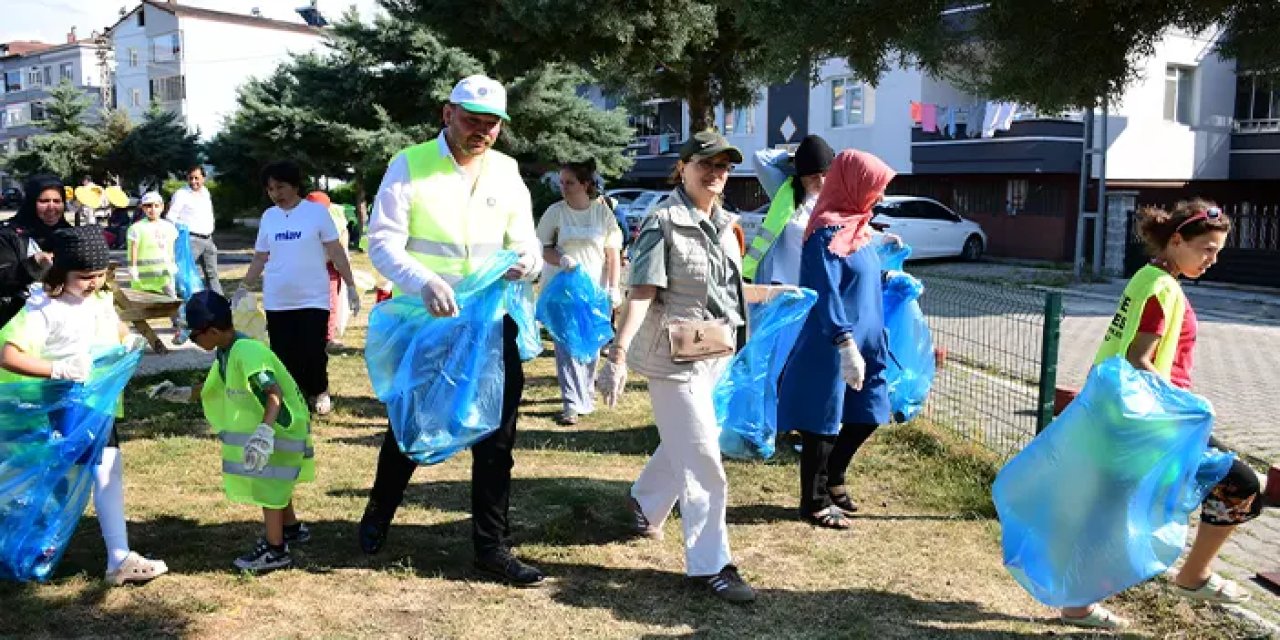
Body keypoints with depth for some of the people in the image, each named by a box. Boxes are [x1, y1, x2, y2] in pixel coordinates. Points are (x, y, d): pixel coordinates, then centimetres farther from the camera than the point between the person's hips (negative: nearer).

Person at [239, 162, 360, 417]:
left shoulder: (317, 211, -4)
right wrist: (244, 288, 10)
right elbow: (260, 257, 14)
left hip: (313, 299, -4)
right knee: (284, 356, 4)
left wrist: (350, 285, -6)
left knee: (314, 354, -2)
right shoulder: (268, 217, 8)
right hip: (276, 302, 4)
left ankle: (319, 393, 22)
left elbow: (336, 252, -4)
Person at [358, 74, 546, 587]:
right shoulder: (410, 165, -6)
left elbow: (524, 239, 8)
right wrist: (424, 282, -31)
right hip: (424, 321, -3)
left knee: (497, 437, 5)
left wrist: (527, 258, -17)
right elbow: (382, 242, -12)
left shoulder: (507, 172, 6)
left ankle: (492, 545, 18)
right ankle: (379, 513, 41)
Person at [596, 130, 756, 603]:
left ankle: (644, 503, 50)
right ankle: (710, 564, 7)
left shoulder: (723, 223, 9)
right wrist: (618, 354, -30)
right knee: (702, 461, -5)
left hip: (716, 352, 8)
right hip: (676, 355, -8)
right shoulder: (663, 223, -15)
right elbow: (642, 293, -23)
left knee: (685, 443, 23)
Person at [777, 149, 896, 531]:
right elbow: (826, 294, -25)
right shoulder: (828, 231, -18)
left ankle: (833, 480, 36)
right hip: (831, 347, -9)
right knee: (823, 423, 4)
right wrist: (845, 344, -30)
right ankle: (814, 502, 19)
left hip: (862, 342, 10)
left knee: (867, 415, 16)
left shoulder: (855, 226, 11)